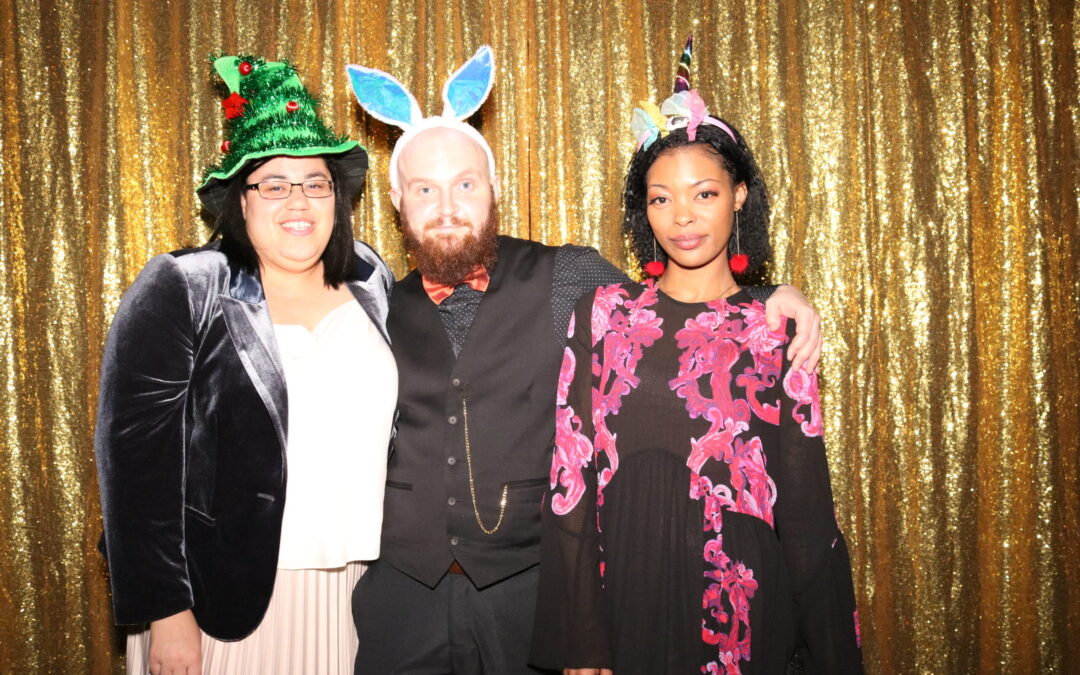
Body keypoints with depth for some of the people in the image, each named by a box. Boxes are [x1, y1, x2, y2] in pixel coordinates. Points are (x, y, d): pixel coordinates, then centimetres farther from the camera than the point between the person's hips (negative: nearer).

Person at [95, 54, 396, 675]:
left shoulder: (371, 282, 5)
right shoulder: (180, 292, -8)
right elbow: (136, 457, -10)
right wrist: (165, 611, -12)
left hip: (356, 591, 4)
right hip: (228, 598, -4)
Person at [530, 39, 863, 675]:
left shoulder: (776, 328, 2)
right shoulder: (605, 313, -1)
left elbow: (806, 502, 2)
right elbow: (571, 476, -2)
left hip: (750, 605, 1)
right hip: (631, 593, 0)